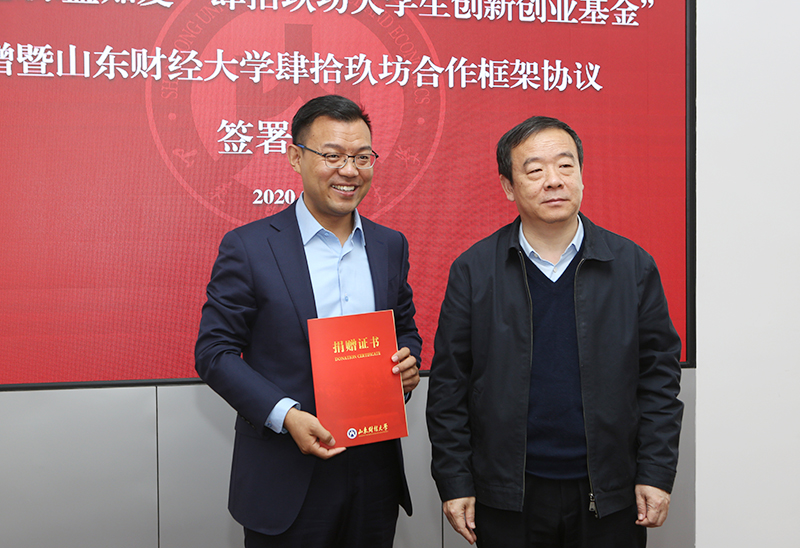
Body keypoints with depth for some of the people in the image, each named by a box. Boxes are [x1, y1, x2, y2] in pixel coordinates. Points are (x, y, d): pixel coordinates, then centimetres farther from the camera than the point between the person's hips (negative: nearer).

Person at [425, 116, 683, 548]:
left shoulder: (633, 265, -1)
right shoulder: (473, 270, -4)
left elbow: (658, 376, 2)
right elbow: (448, 386, -2)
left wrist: (656, 475, -2)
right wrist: (454, 483, -3)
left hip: (610, 498, 1)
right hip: (507, 500, 0)